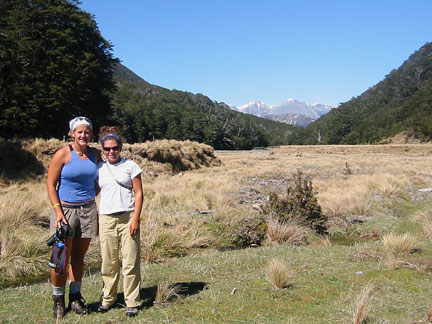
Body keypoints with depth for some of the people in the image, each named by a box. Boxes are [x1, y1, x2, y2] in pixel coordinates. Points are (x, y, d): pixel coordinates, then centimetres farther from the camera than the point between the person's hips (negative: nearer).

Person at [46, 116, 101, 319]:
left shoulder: (94, 154, 8)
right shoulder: (63, 154, -6)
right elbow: (50, 184, -6)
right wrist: (58, 210, -13)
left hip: (88, 210, 4)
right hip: (65, 209, -4)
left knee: (79, 256, 11)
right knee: (62, 257, 0)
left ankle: (75, 298, 22)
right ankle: (58, 300, 15)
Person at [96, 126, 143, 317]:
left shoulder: (130, 166, 4)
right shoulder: (99, 168, 11)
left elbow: (138, 193, 1)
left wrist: (136, 219, -8)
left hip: (128, 217, -2)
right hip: (106, 219, 2)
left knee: (130, 262, -1)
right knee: (109, 262, 6)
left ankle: (132, 302, 8)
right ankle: (108, 299, 21)